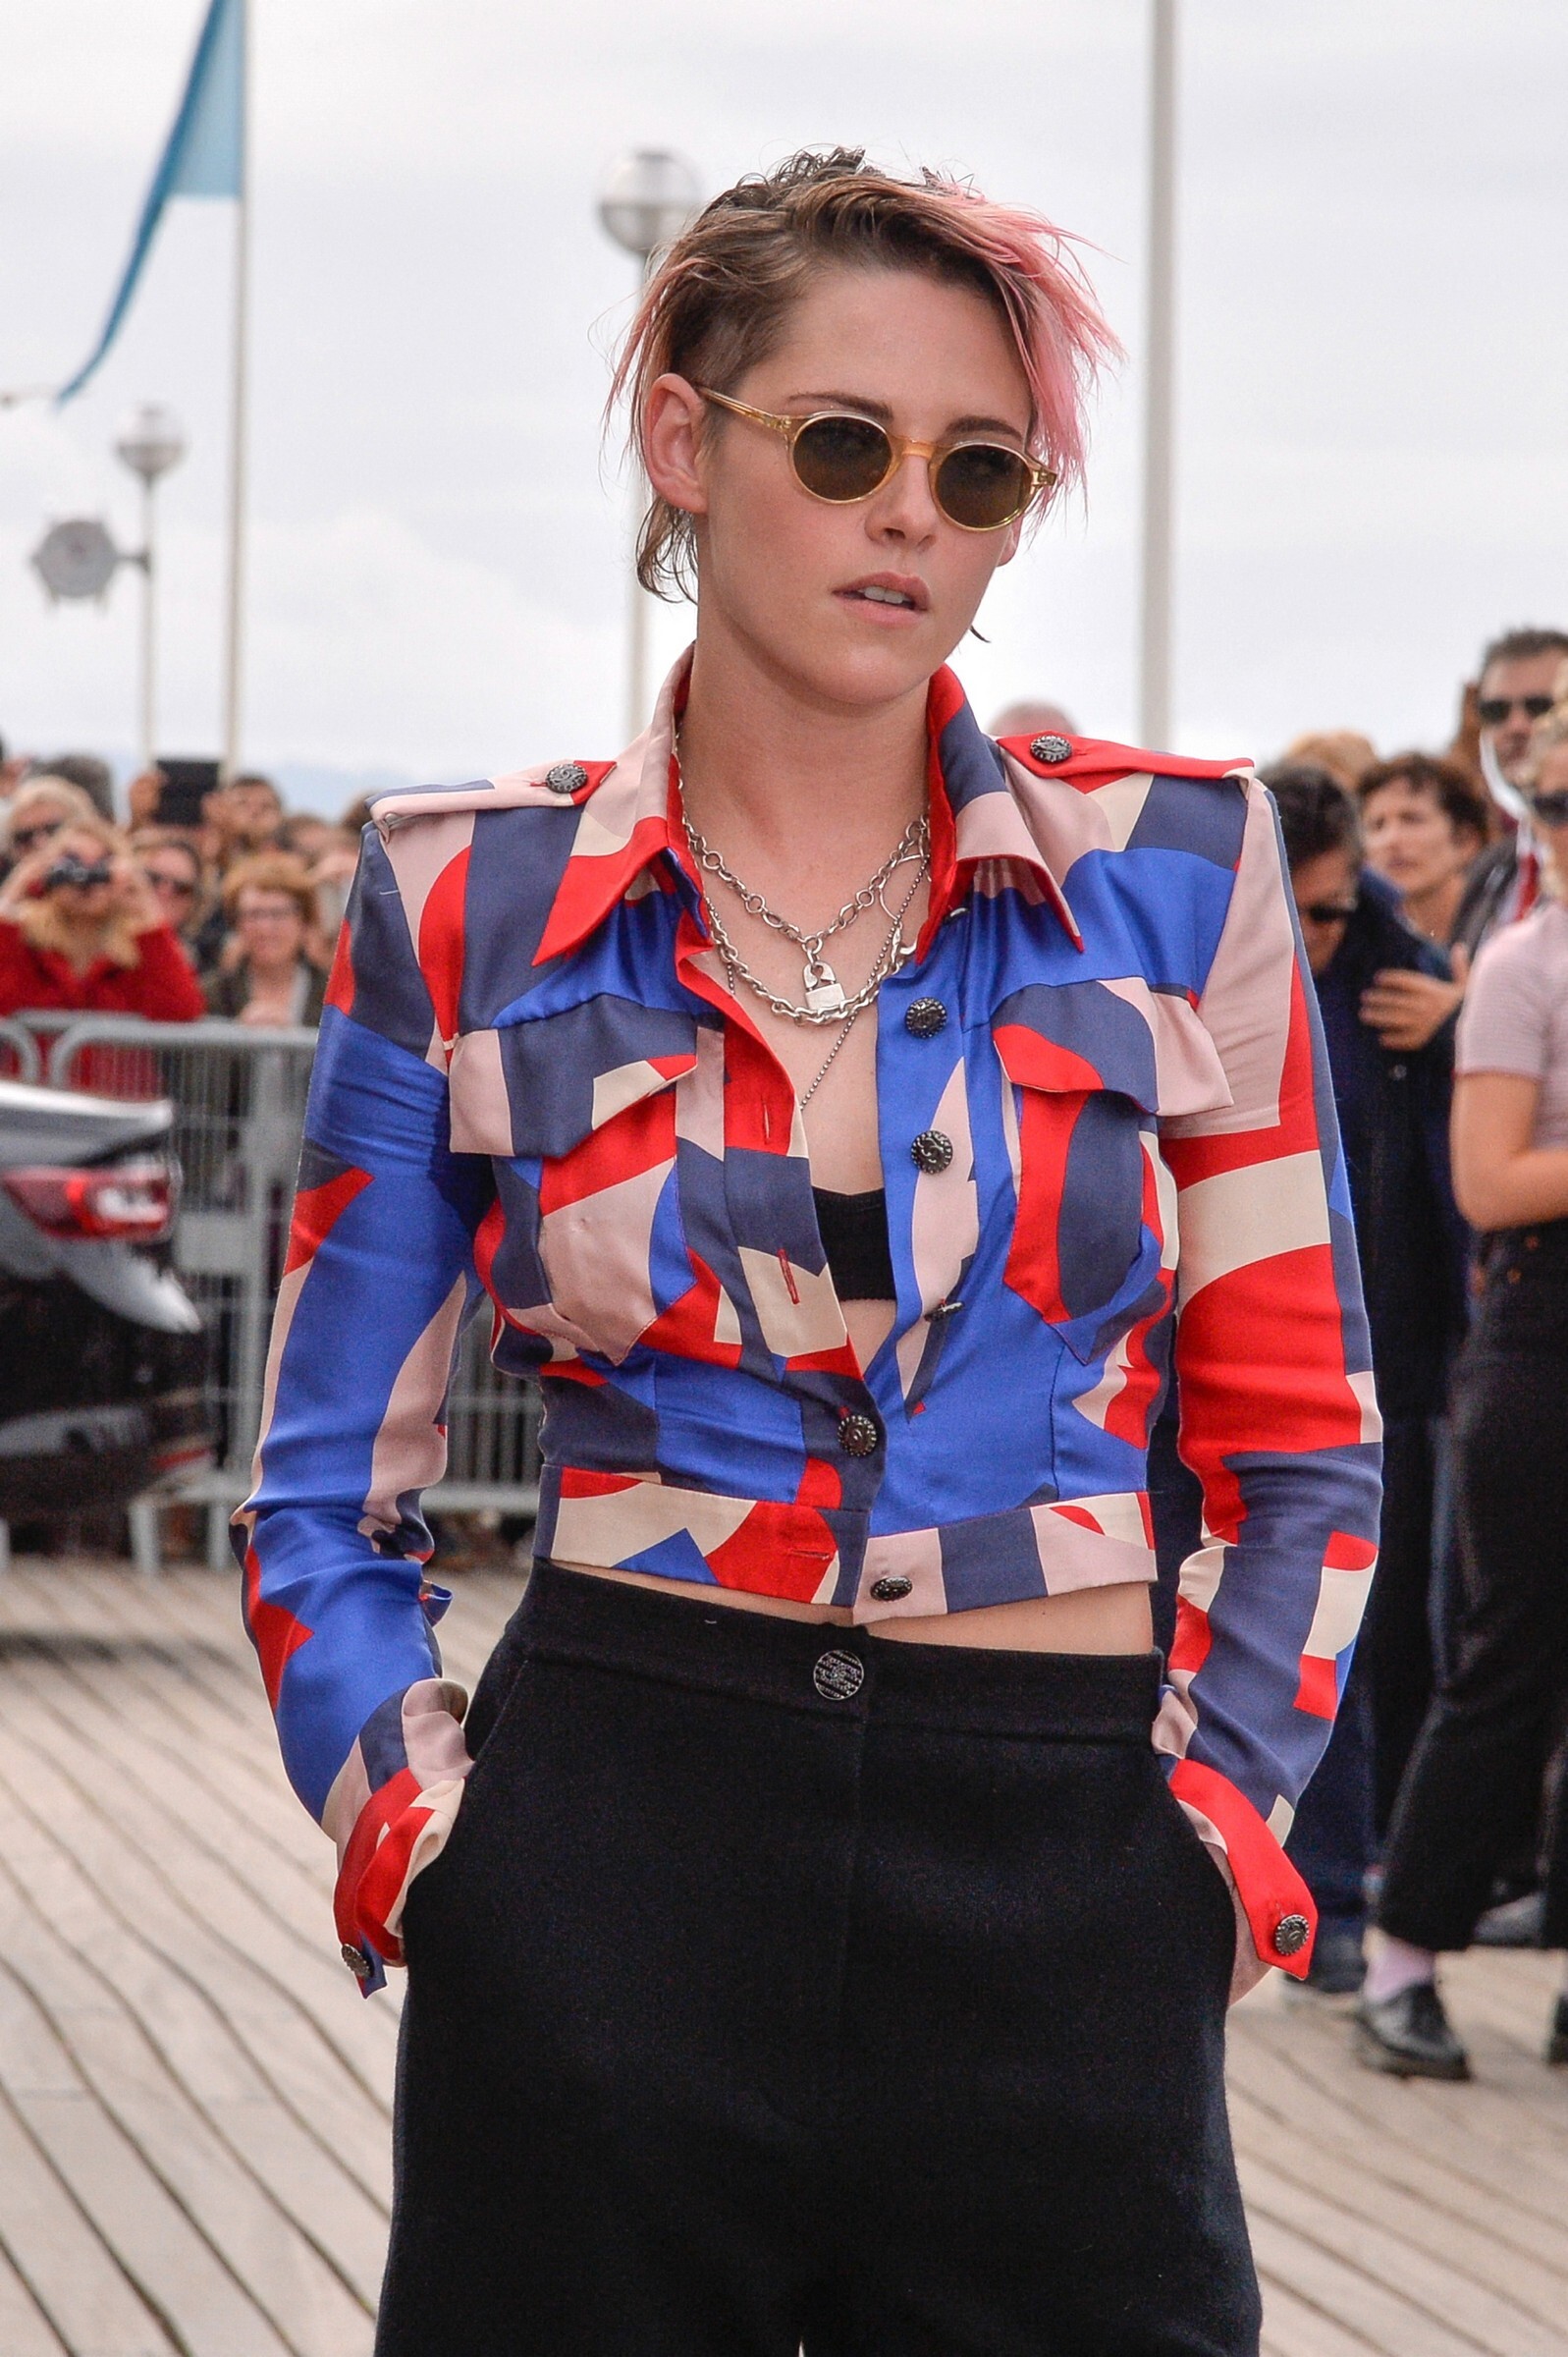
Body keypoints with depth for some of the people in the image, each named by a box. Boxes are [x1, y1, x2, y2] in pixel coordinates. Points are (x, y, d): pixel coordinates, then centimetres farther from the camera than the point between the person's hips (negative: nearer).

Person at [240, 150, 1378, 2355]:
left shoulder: (1175, 868, 3)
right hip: (611, 1840, 0)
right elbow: (326, 1493, 8)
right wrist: (417, 1832, -4)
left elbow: (1298, 1443, 8)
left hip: (1059, 1909, 0)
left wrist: (1214, 1816, -1)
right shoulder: (472, 907, 2)